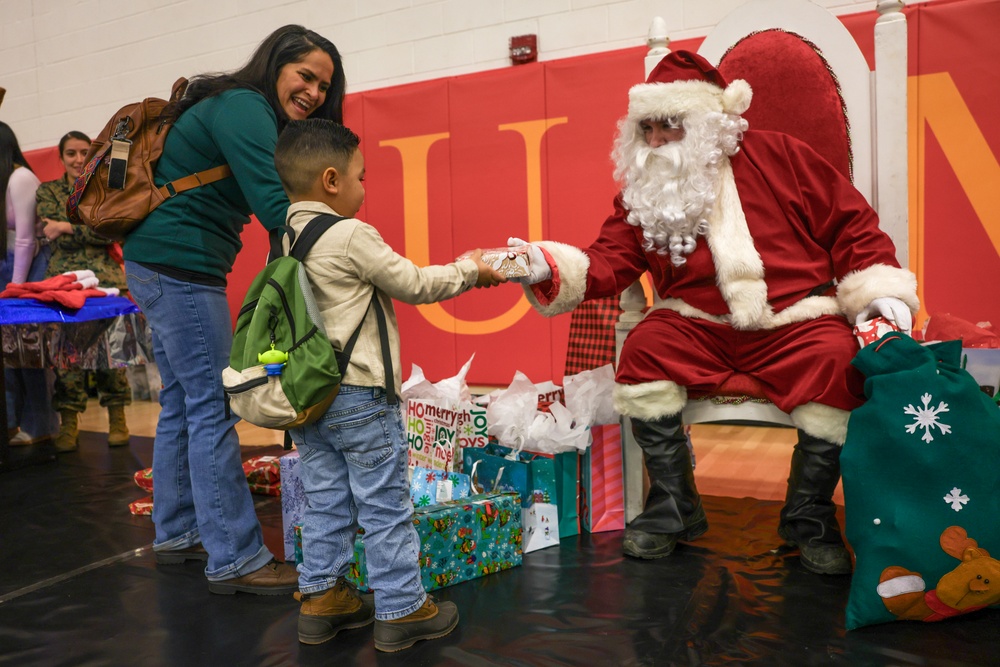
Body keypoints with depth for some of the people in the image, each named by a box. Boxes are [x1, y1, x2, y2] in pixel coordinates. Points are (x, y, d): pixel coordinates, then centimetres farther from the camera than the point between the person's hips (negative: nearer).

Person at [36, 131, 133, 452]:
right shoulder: (47, 191, 12)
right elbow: (55, 239, 1)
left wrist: (68, 227, -10)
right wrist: (93, 232, -9)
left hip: (106, 277, -1)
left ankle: (117, 419, 8)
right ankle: (68, 424, 6)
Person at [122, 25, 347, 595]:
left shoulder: (246, 111, 17)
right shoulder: (245, 109, -14)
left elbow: (264, 201, 11)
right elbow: (274, 206, -26)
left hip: (163, 267, 10)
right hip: (180, 267, -10)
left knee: (182, 402, 15)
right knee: (213, 408, -8)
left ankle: (177, 534, 27)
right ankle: (235, 560, -1)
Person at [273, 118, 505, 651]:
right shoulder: (351, 235, -16)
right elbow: (412, 285, -9)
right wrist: (469, 271, 6)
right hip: (359, 397, -8)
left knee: (324, 502, 17)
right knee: (386, 507, 4)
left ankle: (321, 599, 27)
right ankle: (401, 610, 15)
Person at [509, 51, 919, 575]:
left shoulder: (777, 156, 2)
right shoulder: (644, 188, 7)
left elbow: (849, 222, 6)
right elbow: (611, 260, -3)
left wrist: (878, 288, -4)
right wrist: (550, 266, -21)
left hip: (796, 320, -1)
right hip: (701, 326, 2)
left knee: (837, 364, -29)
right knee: (643, 351, -25)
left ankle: (808, 518, -4)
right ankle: (674, 508, -7)